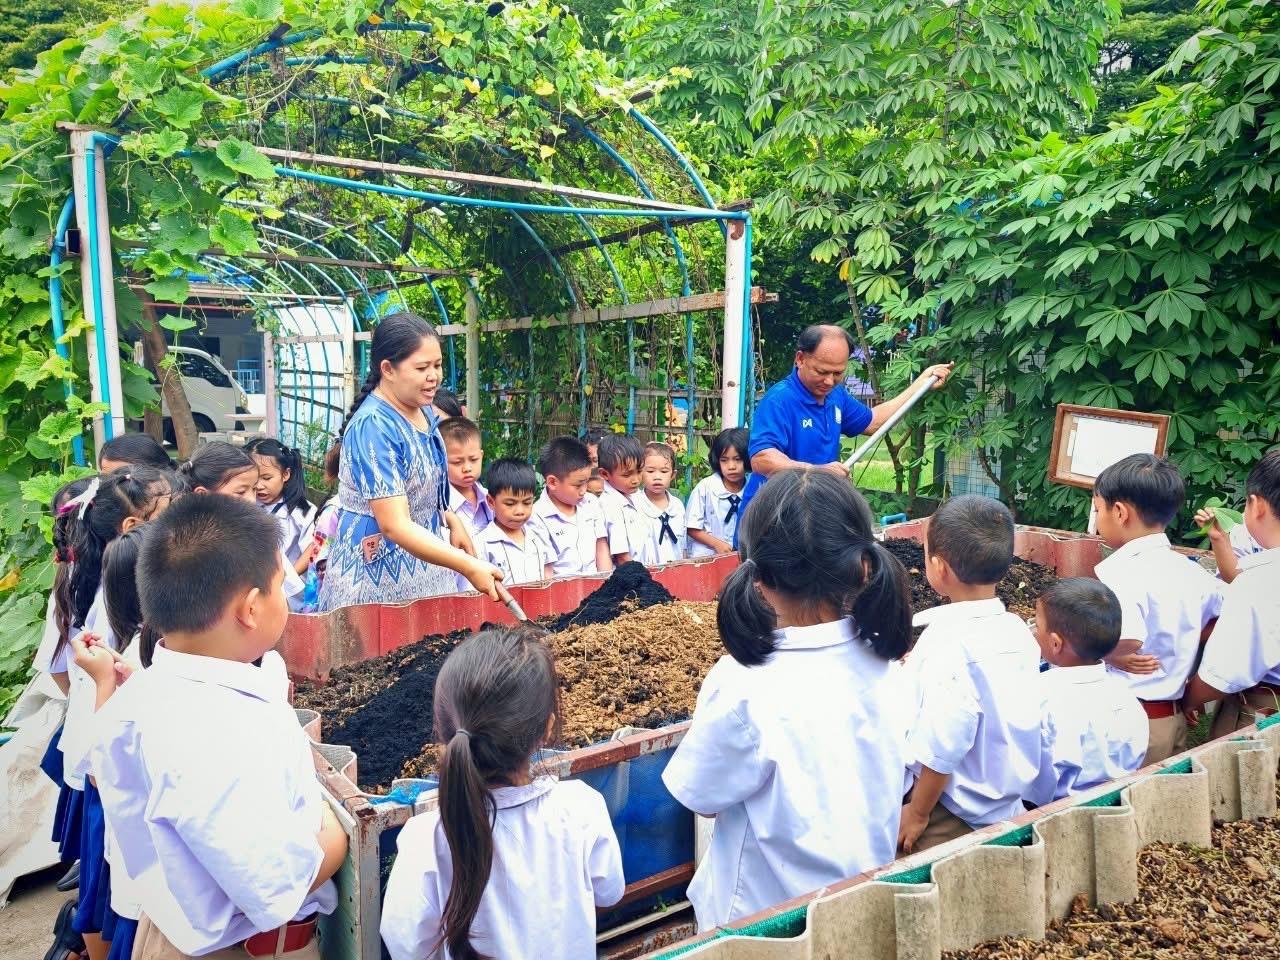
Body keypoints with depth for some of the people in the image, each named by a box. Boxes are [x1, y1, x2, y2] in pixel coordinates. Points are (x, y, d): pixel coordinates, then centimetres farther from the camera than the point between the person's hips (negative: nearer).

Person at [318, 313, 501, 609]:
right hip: (378, 574, -7)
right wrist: (469, 567, -34)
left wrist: (452, 521, 5)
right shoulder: (373, 427, -23)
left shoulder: (422, 410, 2)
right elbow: (395, 526, -29)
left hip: (424, 559, 7)